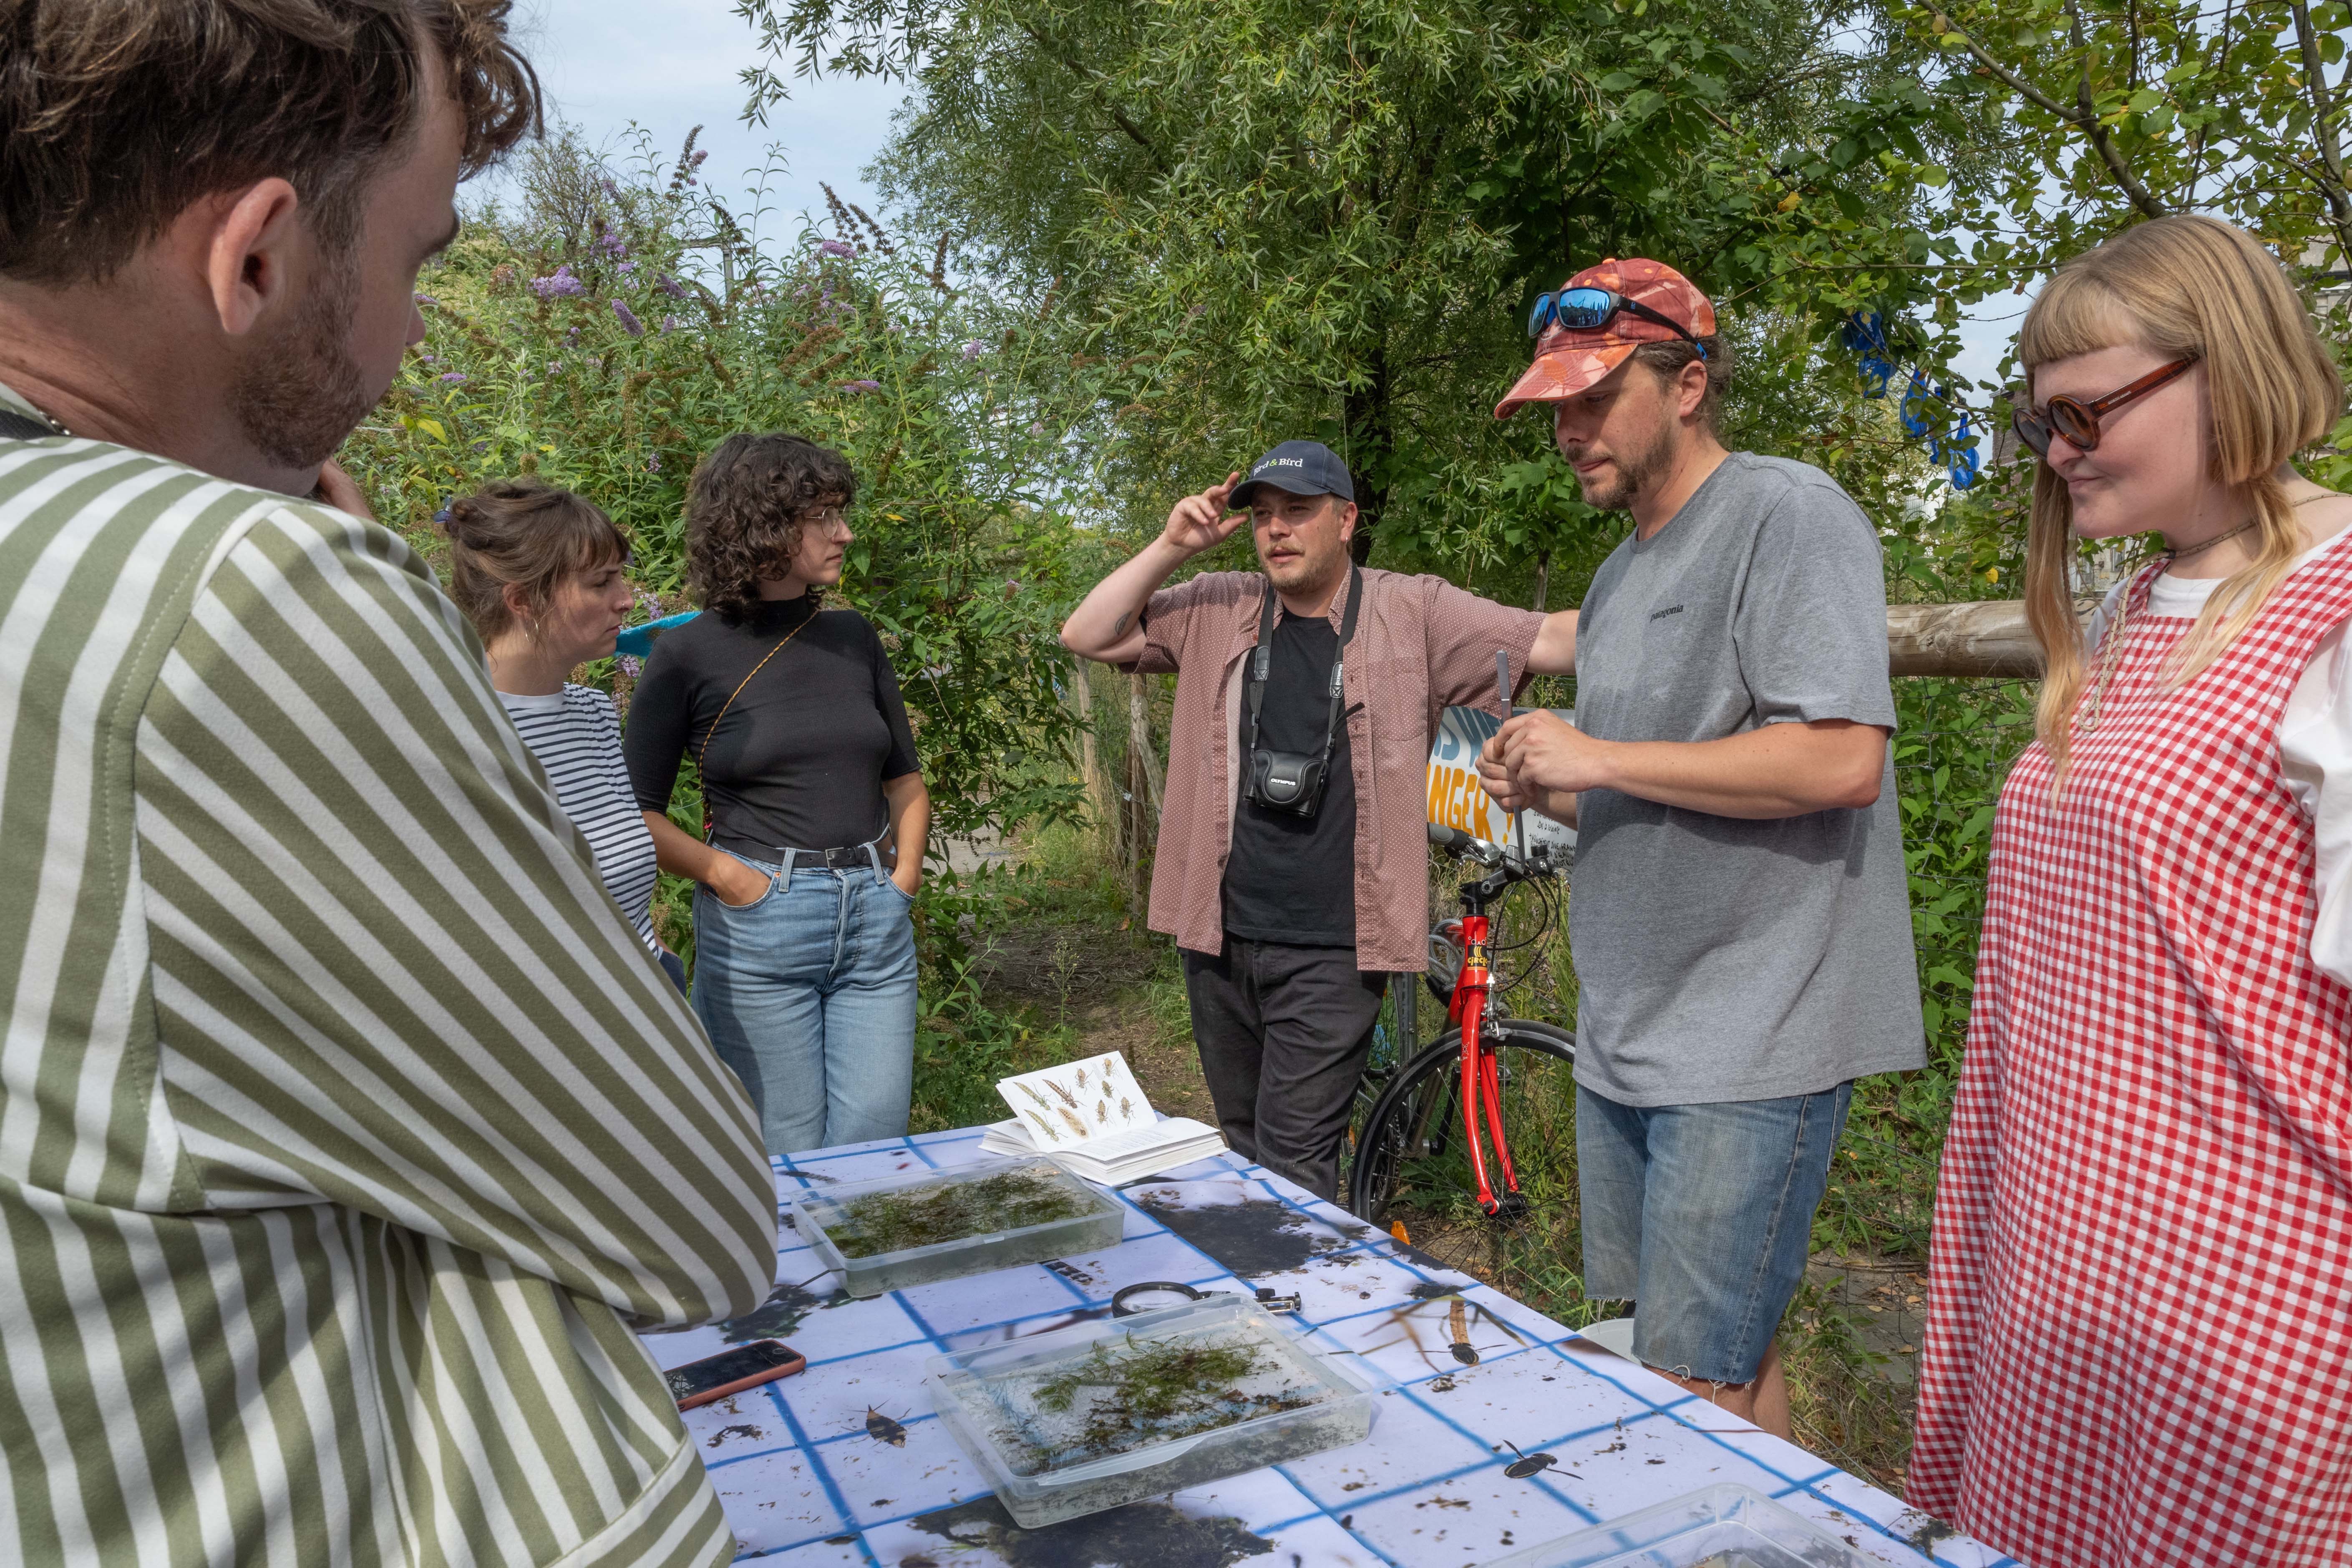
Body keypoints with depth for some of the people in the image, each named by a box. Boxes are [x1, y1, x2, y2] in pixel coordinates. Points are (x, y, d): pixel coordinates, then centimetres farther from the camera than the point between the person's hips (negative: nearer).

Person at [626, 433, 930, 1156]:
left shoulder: (854, 638, 9)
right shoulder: (690, 653, -3)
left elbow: (905, 776, 17)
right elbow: (636, 812, -3)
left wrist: (905, 874, 5)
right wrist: (732, 878, -13)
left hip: (876, 925, 4)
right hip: (759, 931, -4)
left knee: (873, 1152, 6)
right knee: (784, 1167, 6)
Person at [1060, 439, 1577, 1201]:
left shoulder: (1414, 612, -1)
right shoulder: (1216, 610, 6)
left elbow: (1557, 640, -6)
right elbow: (1087, 636, 3)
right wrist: (1172, 546, -6)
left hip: (1331, 953, -3)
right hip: (1218, 937, 4)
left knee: (1293, 1170, -4)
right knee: (1243, 1151, 19)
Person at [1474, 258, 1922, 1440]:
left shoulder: (1789, 514, -10)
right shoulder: (1619, 576, 17)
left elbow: (1841, 761, -22)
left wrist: (1602, 757, -16)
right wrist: (1546, 792, 4)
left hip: (1751, 1042, -8)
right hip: (1624, 1037, 9)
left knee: (1700, 1388, -4)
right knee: (1710, 1354, 16)